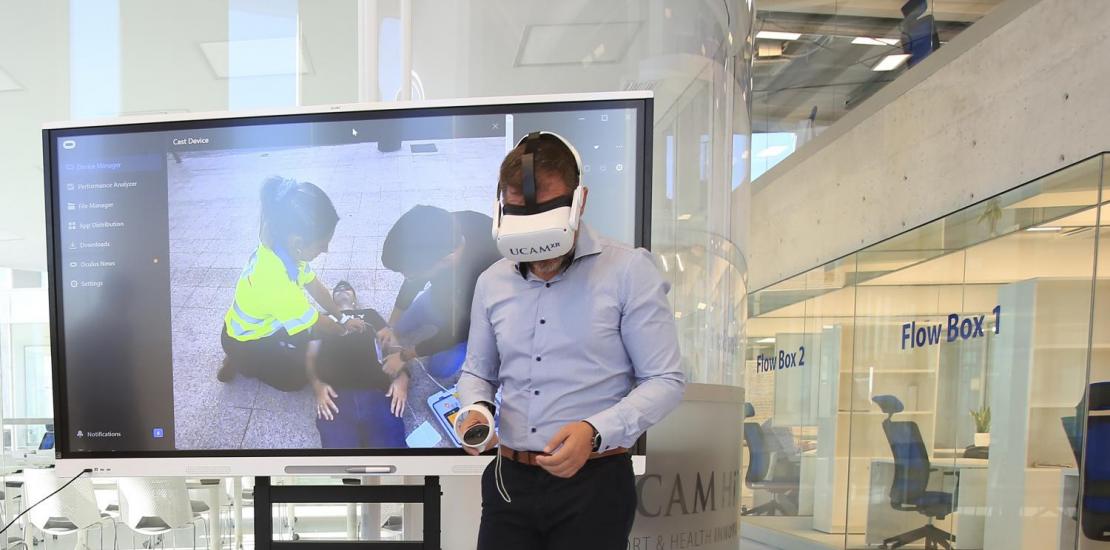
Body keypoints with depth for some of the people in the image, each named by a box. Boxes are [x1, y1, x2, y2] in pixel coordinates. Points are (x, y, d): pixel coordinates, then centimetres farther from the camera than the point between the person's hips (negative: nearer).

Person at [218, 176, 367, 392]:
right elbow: (315, 324, -26)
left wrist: (342, 318, -2)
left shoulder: (282, 248, -21)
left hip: (266, 324, 7)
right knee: (301, 374, -6)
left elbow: (314, 285, -4)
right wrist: (345, 328, -7)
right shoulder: (275, 282, -43)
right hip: (245, 342, -7)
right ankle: (241, 362, 7)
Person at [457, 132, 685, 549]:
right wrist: (476, 410, -4)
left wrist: (595, 432, -22)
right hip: (508, 481, 4)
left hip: (594, 483, -3)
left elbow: (665, 381, -9)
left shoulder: (628, 270, -8)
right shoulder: (492, 282, 6)